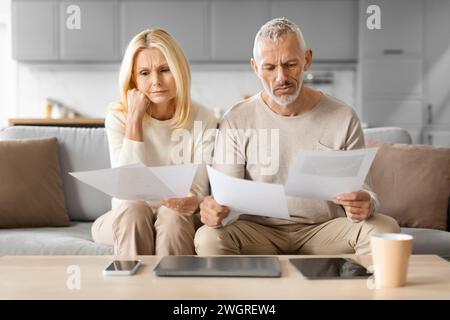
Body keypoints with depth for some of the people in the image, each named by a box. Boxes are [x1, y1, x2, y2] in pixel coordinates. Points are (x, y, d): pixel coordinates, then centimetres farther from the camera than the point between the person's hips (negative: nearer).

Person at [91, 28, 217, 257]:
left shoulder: (202, 119, -7)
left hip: (177, 221, 0)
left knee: (171, 214, -32)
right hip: (126, 221, 0)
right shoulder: (119, 118, -6)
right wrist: (134, 118, -20)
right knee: (133, 209, -32)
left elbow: (199, 190, -8)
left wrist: (190, 202, -33)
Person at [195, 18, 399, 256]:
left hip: (325, 230, 2)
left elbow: (363, 192, -1)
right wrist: (215, 211, -33)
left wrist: (363, 207, -27)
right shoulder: (236, 122, -4)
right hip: (259, 231, -1)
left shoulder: (343, 119, -2)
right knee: (209, 238, -32)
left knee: (385, 229, -26)